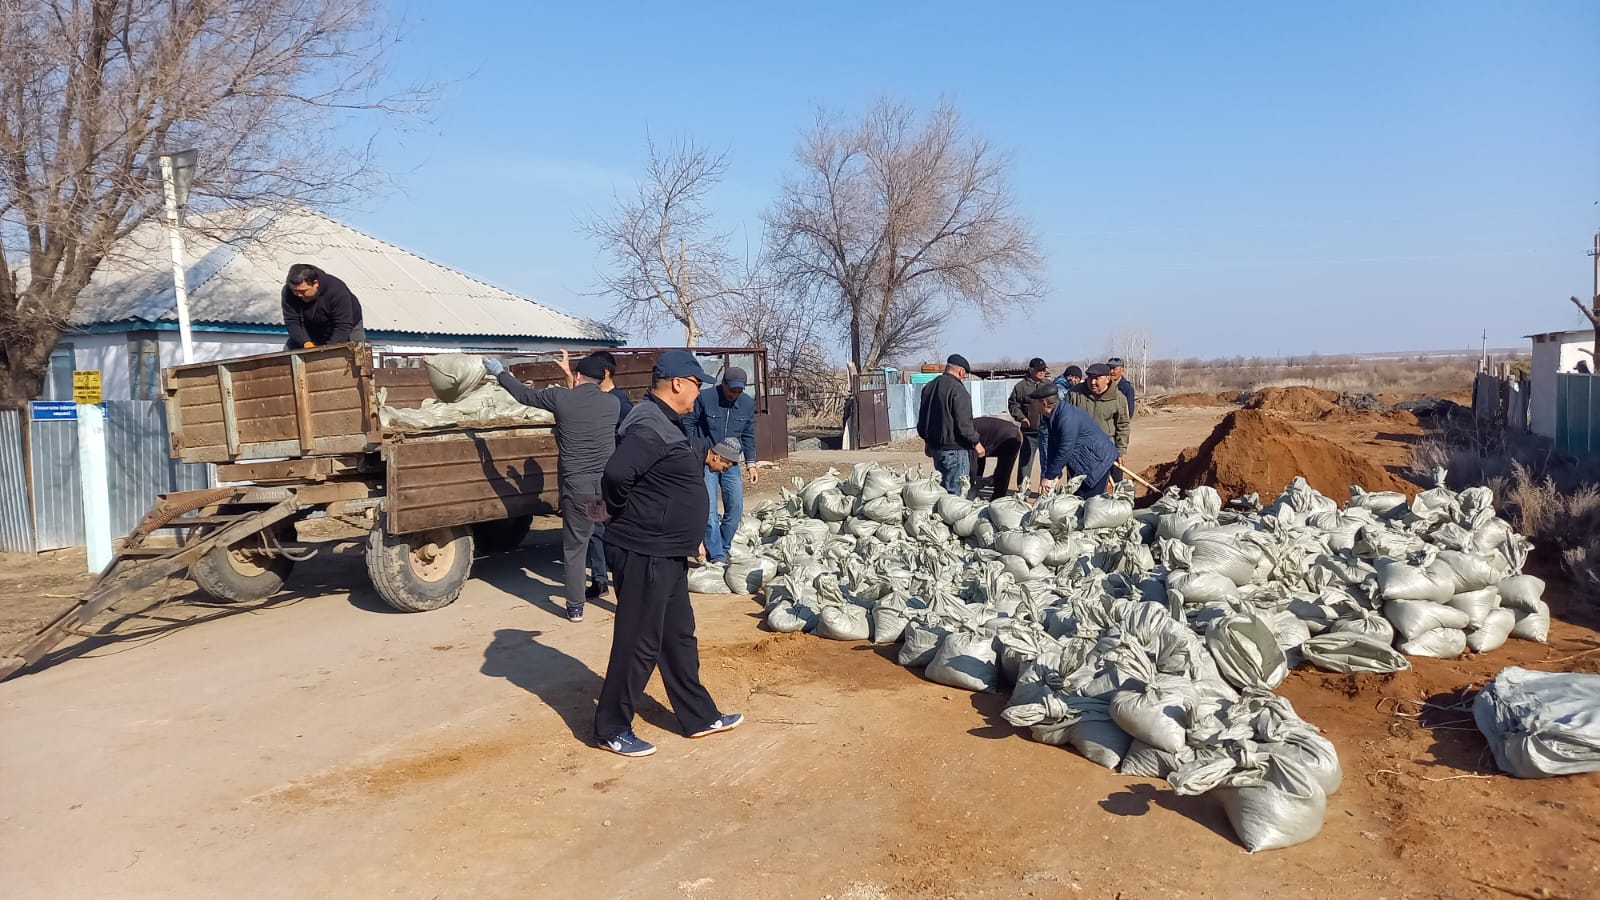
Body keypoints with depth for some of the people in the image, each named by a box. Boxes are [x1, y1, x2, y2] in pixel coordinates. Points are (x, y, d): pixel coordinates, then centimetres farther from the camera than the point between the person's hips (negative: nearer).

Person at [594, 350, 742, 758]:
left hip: (668, 554, 10)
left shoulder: (669, 423, 13)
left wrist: (690, 535, 21)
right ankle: (611, 728, 16)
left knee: (679, 637, 18)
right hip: (643, 556, -10)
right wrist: (621, 514, -15)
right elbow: (616, 475, -34)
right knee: (639, 643, 1)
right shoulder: (649, 427, -21)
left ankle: (699, 716, 30)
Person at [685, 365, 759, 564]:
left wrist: (750, 463, 8)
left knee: (736, 510, 4)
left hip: (731, 464, 5)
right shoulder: (704, 398, -13)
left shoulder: (747, 403, 2)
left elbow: (748, 436, 12)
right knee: (710, 514, -9)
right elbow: (687, 425, -6)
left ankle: (723, 549, 23)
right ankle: (717, 557, -2)